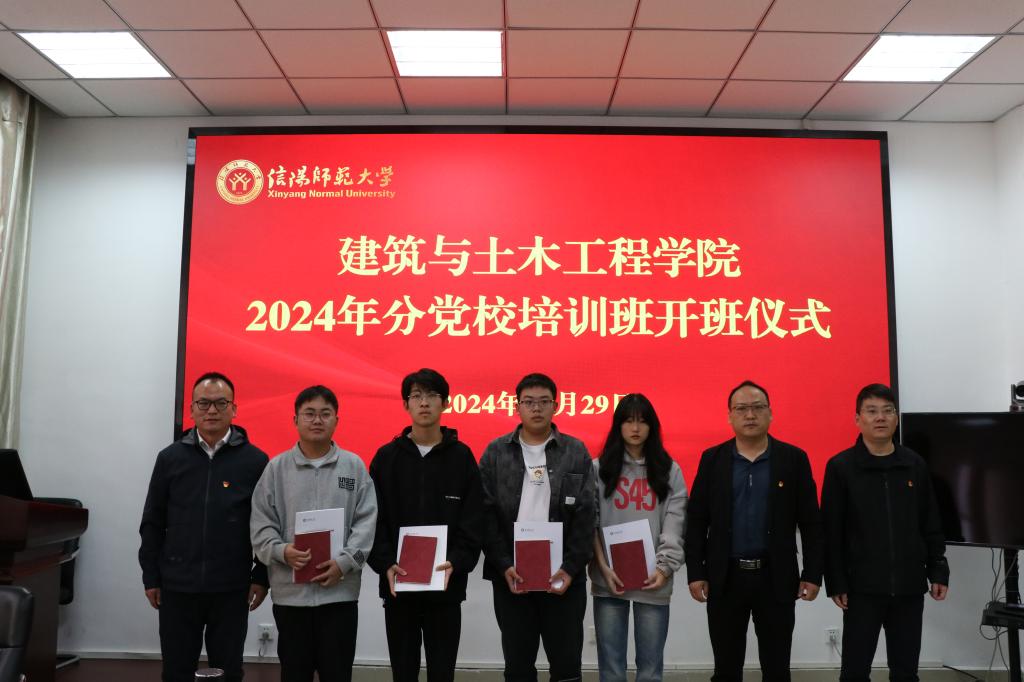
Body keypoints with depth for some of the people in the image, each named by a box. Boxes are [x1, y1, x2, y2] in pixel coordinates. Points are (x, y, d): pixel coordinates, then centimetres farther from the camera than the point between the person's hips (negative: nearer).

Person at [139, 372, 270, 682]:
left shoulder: (255, 460, -3)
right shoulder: (170, 457, 3)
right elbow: (152, 523, 6)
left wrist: (262, 577, -2)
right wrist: (151, 577, 4)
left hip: (231, 589, -1)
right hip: (177, 586, 2)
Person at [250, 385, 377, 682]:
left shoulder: (355, 466, 3)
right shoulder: (276, 467, 4)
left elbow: (366, 522, -1)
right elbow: (261, 524, 2)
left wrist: (344, 562, -13)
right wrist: (282, 551, -15)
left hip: (340, 591, 0)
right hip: (290, 591, 1)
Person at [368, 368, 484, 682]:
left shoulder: (462, 456, 1)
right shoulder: (386, 457, 4)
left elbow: (473, 522, -4)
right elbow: (374, 520, 0)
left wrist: (456, 562, -18)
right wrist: (385, 564, -14)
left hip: (446, 587, -1)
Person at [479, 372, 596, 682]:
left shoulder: (576, 452, 3)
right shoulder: (495, 452, 4)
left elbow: (585, 516, -2)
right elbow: (487, 515, -1)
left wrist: (571, 568, -12)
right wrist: (504, 566, -11)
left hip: (564, 577, 0)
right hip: (511, 577, 1)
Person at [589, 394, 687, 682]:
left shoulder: (669, 470, 7)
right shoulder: (599, 468, 5)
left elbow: (675, 525, 0)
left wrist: (664, 568, -13)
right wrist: (604, 567, -10)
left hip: (653, 581, 0)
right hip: (609, 580, 0)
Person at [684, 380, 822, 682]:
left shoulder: (794, 458, 0)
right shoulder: (712, 459, 2)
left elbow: (810, 522, 1)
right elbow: (696, 521, 2)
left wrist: (812, 574, -3)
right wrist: (695, 573, -3)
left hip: (776, 579, 0)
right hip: (724, 578, 1)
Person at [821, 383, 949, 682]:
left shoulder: (915, 464, 5)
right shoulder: (840, 466, -5)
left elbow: (931, 525, 10)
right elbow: (831, 531, -6)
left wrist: (938, 571, 6)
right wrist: (836, 583, -8)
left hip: (909, 586, 3)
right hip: (862, 587, -3)